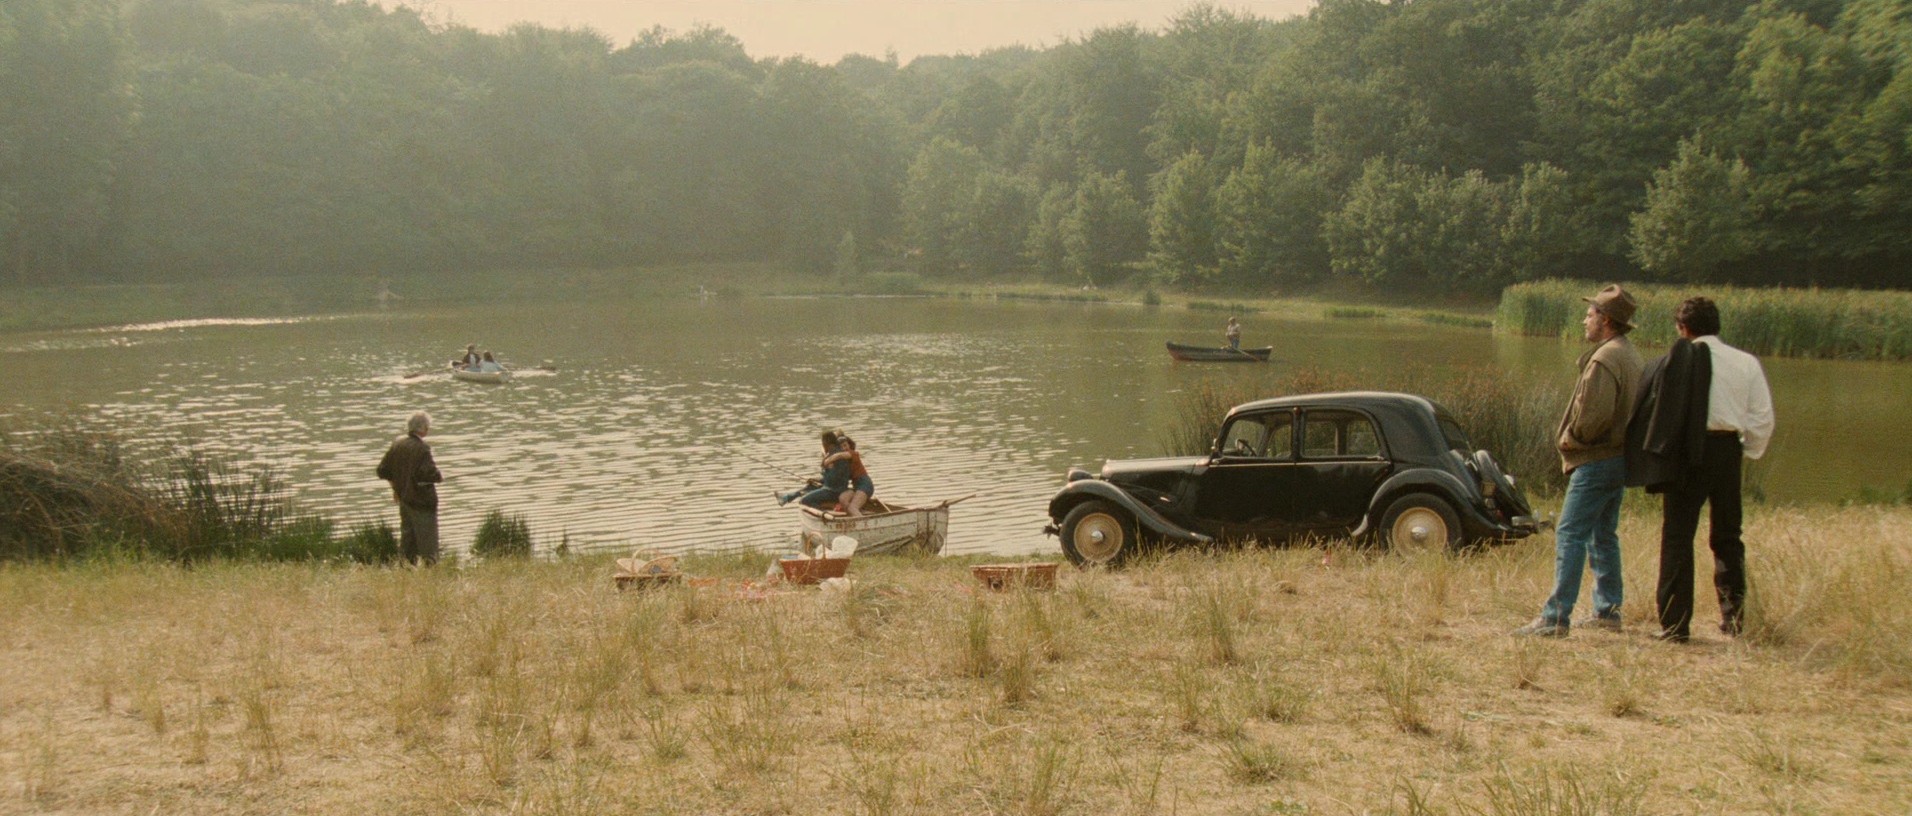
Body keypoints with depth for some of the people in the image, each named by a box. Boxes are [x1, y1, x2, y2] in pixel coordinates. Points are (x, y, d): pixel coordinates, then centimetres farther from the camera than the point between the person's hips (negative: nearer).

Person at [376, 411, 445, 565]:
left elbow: (383, 470, 10)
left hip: (403, 498, 7)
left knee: (407, 537, 15)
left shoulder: (397, 444, 5)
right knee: (427, 539, -2)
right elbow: (429, 473, -26)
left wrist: (396, 485, 22)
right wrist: (439, 477, -5)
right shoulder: (422, 447, -18)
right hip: (422, 500, -7)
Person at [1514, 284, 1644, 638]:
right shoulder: (1629, 355, 14)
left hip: (1596, 461, -10)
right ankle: (1607, 610, 23)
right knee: (1603, 536, 17)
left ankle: (1555, 618, -12)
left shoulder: (1604, 360, -18)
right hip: (1619, 456, 10)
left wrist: (1569, 439, -7)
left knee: (1570, 536, -10)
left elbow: (1594, 415, -25)